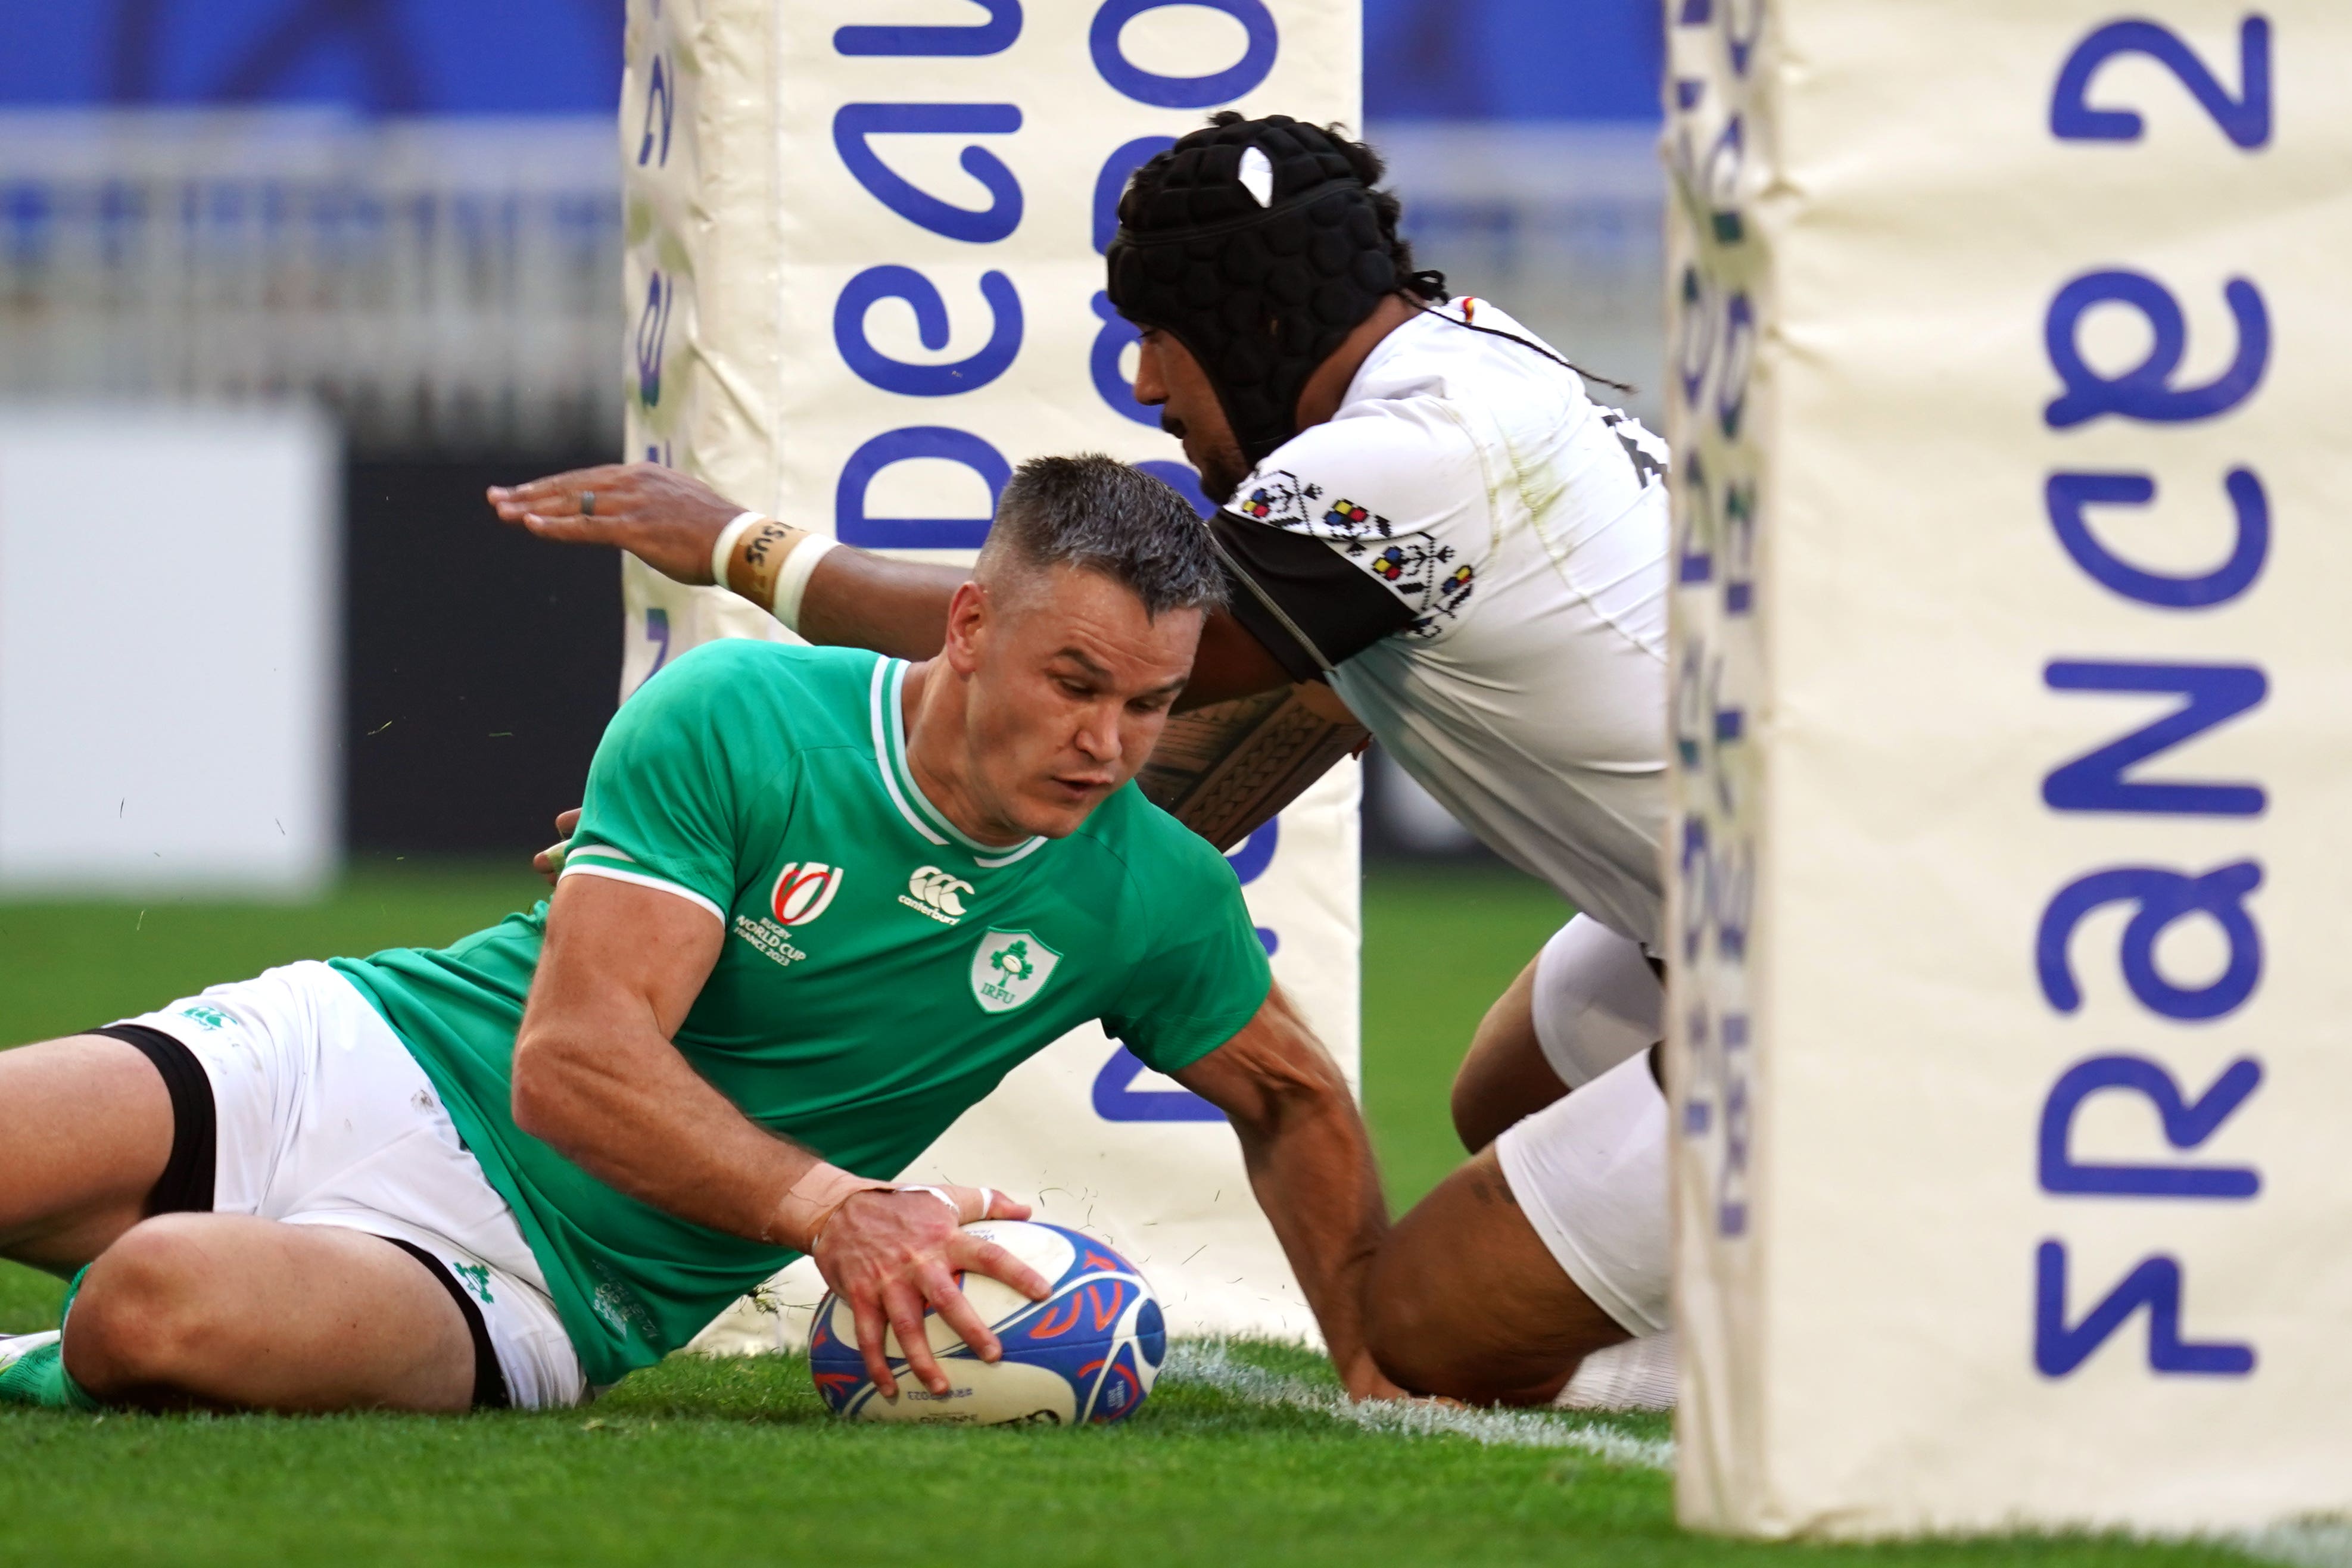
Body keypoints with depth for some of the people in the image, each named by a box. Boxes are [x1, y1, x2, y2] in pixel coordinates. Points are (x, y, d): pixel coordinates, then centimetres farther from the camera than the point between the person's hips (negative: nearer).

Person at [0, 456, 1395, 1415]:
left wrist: (1380, 1370, 9)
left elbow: (1294, 1099, 19)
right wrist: (827, 1206, -36)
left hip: (545, 1282, 0)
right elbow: (572, 1058, -20)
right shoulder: (735, 719, -12)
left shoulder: (1151, 897, -2)